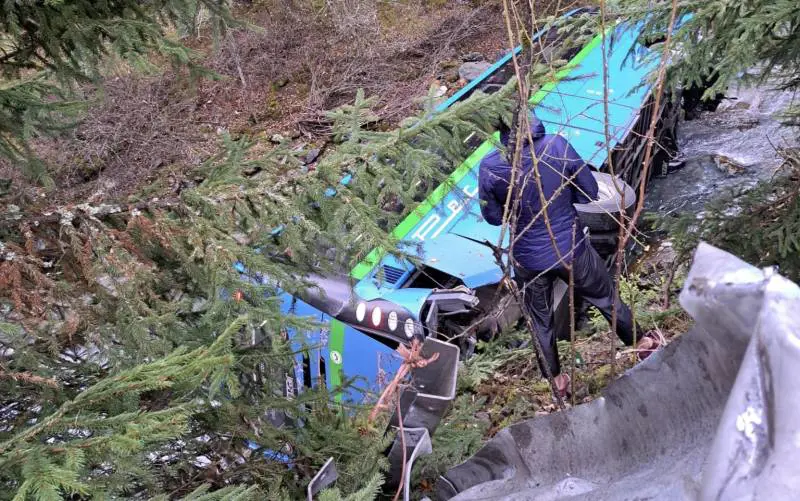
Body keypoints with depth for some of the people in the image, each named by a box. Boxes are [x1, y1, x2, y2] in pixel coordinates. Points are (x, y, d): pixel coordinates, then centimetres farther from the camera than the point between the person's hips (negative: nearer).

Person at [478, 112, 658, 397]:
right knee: (608, 299, 27)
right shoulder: (557, 146, -20)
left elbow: (492, 217, -5)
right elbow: (590, 193, -8)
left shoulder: (490, 167, -21)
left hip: (529, 259, 0)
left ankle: (557, 379, 44)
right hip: (571, 248, 0)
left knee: (541, 320, 25)